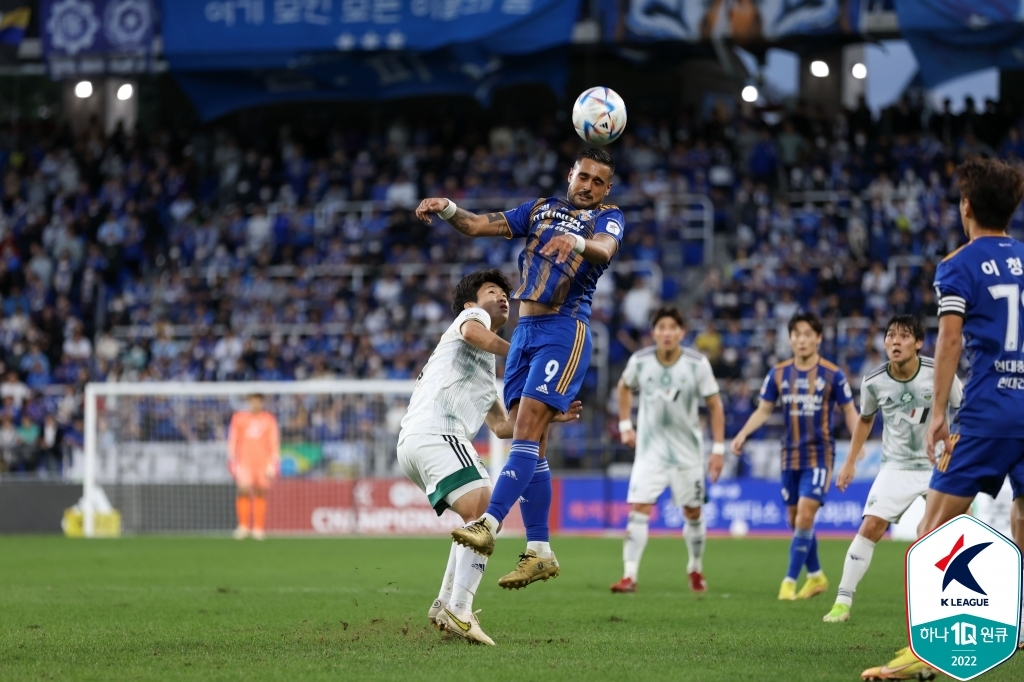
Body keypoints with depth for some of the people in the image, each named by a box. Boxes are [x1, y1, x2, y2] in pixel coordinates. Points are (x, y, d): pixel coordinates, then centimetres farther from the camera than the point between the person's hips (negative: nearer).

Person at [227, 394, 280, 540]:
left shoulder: (269, 420, 7)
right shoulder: (239, 418, 7)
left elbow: (274, 443, 7)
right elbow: (232, 440, 9)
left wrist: (273, 464, 0)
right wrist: (232, 460, 3)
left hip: (263, 462, 1)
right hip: (244, 461, -1)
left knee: (261, 494, -1)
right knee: (243, 491, -14)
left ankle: (258, 528, 5)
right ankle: (243, 526, -6)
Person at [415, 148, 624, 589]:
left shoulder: (607, 217, 4)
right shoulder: (541, 209, 19)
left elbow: (605, 250, -20)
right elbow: (478, 226, 12)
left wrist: (576, 242, -42)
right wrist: (446, 209, -8)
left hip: (565, 330, -6)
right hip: (525, 332, 6)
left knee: (528, 431, -18)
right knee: (529, 442, 3)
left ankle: (489, 525, -25)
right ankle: (539, 552, 5)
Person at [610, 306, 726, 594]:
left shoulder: (697, 364, -13)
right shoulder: (640, 361, -9)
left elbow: (715, 405, -5)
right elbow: (625, 387, 13)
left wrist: (718, 449, -9)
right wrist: (625, 425, 8)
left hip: (688, 450, 0)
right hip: (650, 449, 0)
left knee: (693, 512, 9)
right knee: (639, 508, -14)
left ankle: (695, 568, 33)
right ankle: (629, 576, -16)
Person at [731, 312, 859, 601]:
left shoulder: (832, 375, -5)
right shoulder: (778, 374, 3)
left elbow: (849, 411, 2)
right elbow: (763, 410, 9)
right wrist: (743, 434, -6)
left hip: (819, 455, -4)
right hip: (791, 455, 4)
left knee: (805, 515, -16)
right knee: (795, 520, 9)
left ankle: (790, 580, -10)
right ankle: (816, 576, 27)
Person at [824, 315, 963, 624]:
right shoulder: (873, 382, -10)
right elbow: (866, 418, 10)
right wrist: (850, 462, 9)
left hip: (939, 464, 0)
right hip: (897, 467, 0)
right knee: (871, 526, -14)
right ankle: (843, 601, -8)